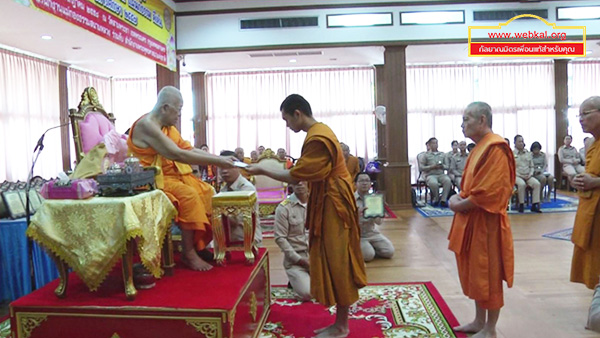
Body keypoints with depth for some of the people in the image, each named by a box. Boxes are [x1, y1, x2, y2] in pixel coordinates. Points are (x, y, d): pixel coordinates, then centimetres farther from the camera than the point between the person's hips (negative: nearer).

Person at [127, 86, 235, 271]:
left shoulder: (167, 127, 11)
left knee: (207, 191, -5)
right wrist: (217, 162, -25)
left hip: (172, 175, 9)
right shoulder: (146, 125, -19)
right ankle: (188, 253, -16)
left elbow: (190, 149, 9)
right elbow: (177, 154, -27)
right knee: (188, 195, -28)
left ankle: (202, 244, -1)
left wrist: (221, 159, -3)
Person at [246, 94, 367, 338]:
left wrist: (262, 171, -14)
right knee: (334, 263, 16)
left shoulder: (317, 139, -21)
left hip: (332, 206, -11)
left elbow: (296, 176, -21)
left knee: (336, 264, -1)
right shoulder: (320, 132, 13)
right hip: (328, 204, 11)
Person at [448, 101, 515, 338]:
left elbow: (488, 192, -23)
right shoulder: (479, 147, 13)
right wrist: (459, 197, 1)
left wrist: (459, 205, -12)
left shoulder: (495, 148, -18)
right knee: (475, 274, 17)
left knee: (488, 276, 3)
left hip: (486, 223, -10)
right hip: (471, 221, 10)